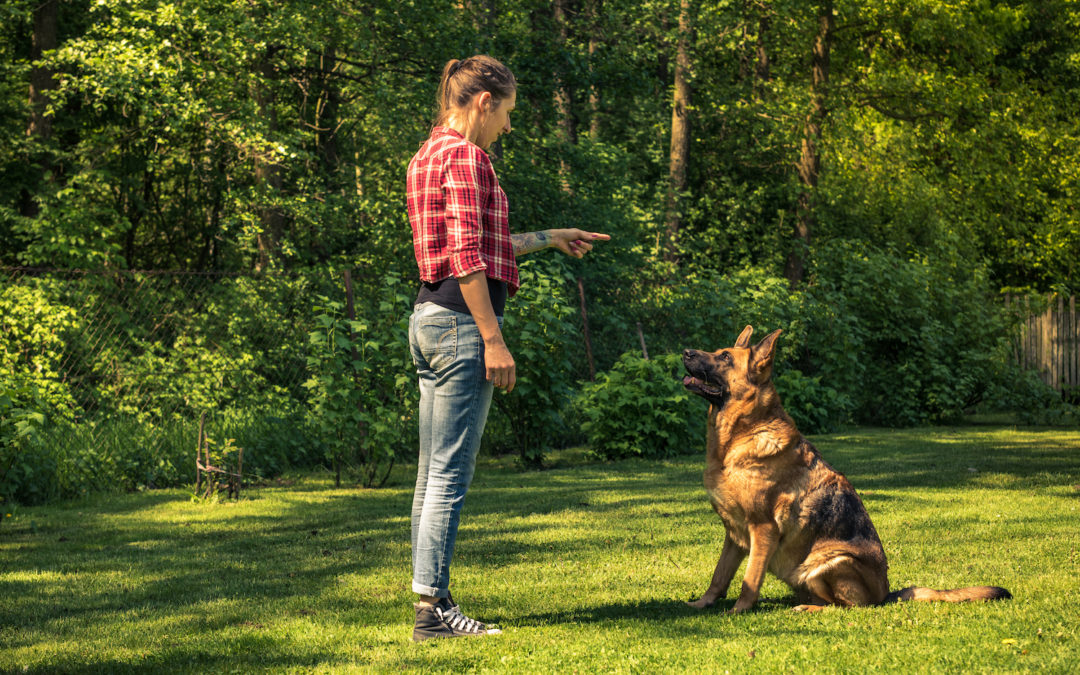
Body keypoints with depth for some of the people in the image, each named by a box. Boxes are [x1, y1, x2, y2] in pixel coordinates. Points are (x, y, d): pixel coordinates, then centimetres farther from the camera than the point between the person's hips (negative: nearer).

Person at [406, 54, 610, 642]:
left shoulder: (429, 154, 19)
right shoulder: (464, 155, -11)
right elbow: (467, 259, -18)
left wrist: (549, 239, 30)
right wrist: (493, 340, -18)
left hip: (429, 319, 10)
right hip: (462, 321, -10)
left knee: (433, 474, 11)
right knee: (450, 475, -8)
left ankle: (431, 601, 15)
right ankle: (431, 609, -6)